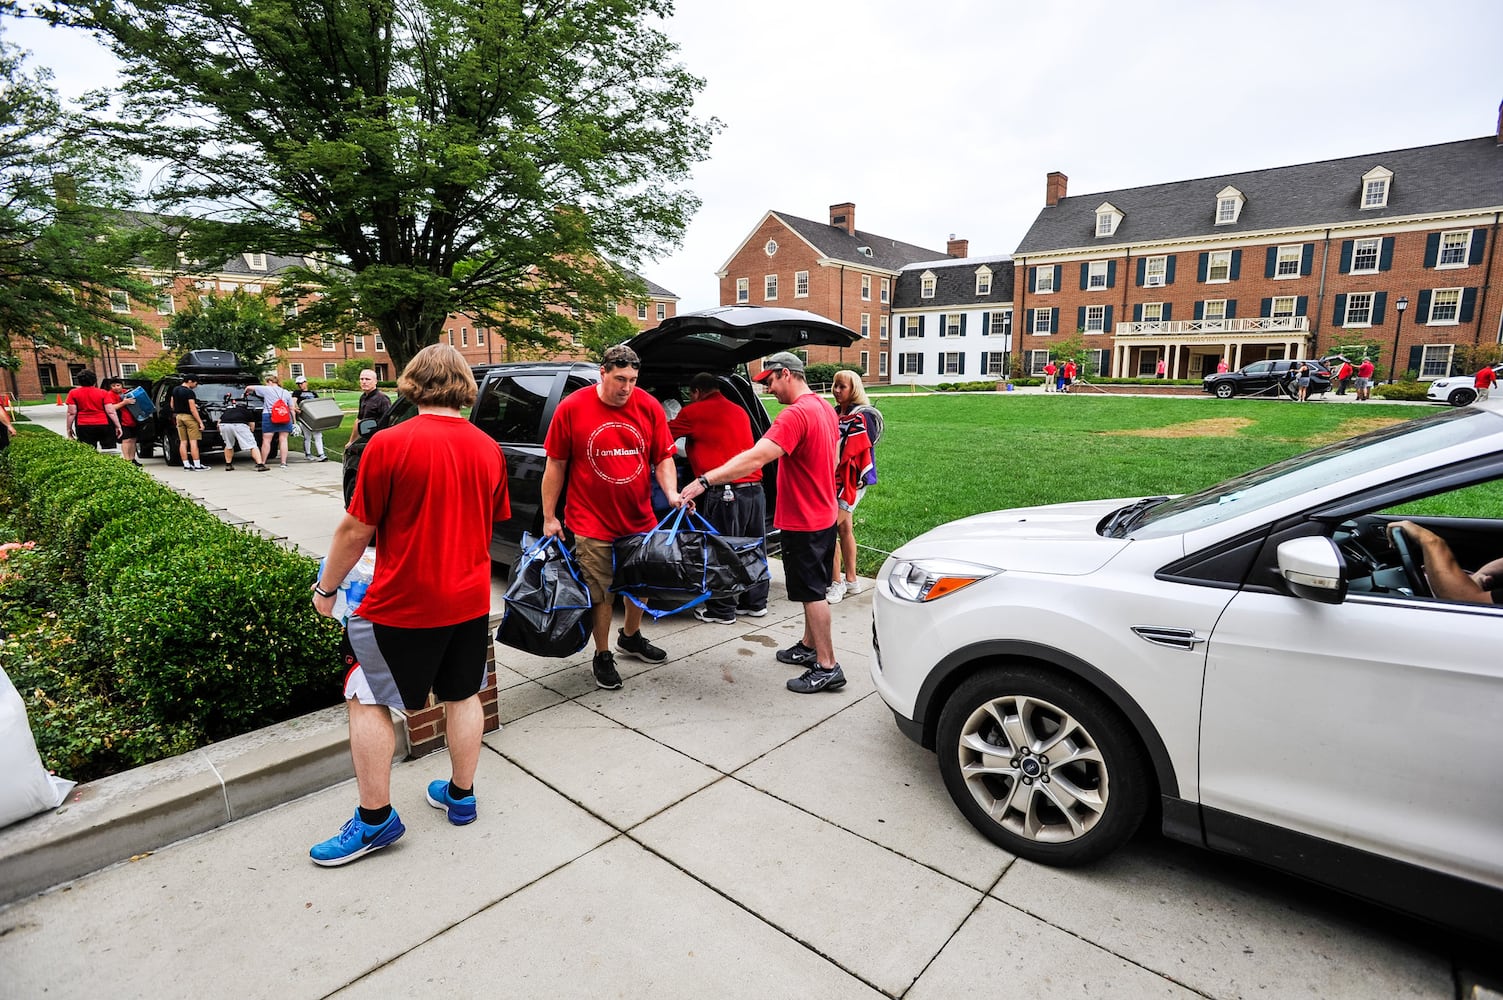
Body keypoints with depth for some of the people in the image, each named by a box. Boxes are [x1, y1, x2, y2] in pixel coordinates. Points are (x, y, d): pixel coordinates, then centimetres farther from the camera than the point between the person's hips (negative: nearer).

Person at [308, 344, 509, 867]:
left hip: (403, 602, -5)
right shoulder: (488, 448, 0)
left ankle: (375, 819, 20)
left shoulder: (389, 444, -15)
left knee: (367, 700, 13)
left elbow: (355, 531, -11)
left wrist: (326, 588, 4)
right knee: (463, 695, 18)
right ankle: (460, 795, 33)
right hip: (470, 597, 5)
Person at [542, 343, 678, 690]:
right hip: (592, 522, -3)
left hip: (640, 519, 4)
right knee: (600, 593, 4)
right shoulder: (572, 408, -8)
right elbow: (555, 465, -2)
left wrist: (672, 493, -14)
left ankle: (631, 637, 43)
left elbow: (663, 458, 4)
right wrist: (549, 516, -1)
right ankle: (603, 656, 25)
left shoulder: (649, 407, -3)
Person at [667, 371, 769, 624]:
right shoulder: (739, 411, 18)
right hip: (755, 488, 7)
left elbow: (666, 434, 11)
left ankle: (721, 610, 13)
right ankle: (755, 602, 26)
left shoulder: (694, 411, 0)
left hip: (725, 492, -7)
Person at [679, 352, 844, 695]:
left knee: (812, 592, -1)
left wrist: (706, 480, -38)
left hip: (803, 522, -10)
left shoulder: (795, 414, -23)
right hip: (823, 514, 10)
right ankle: (809, 647, 33)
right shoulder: (824, 408, 9)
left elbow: (756, 457, -35)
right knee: (813, 588, 19)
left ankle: (827, 667, 7)